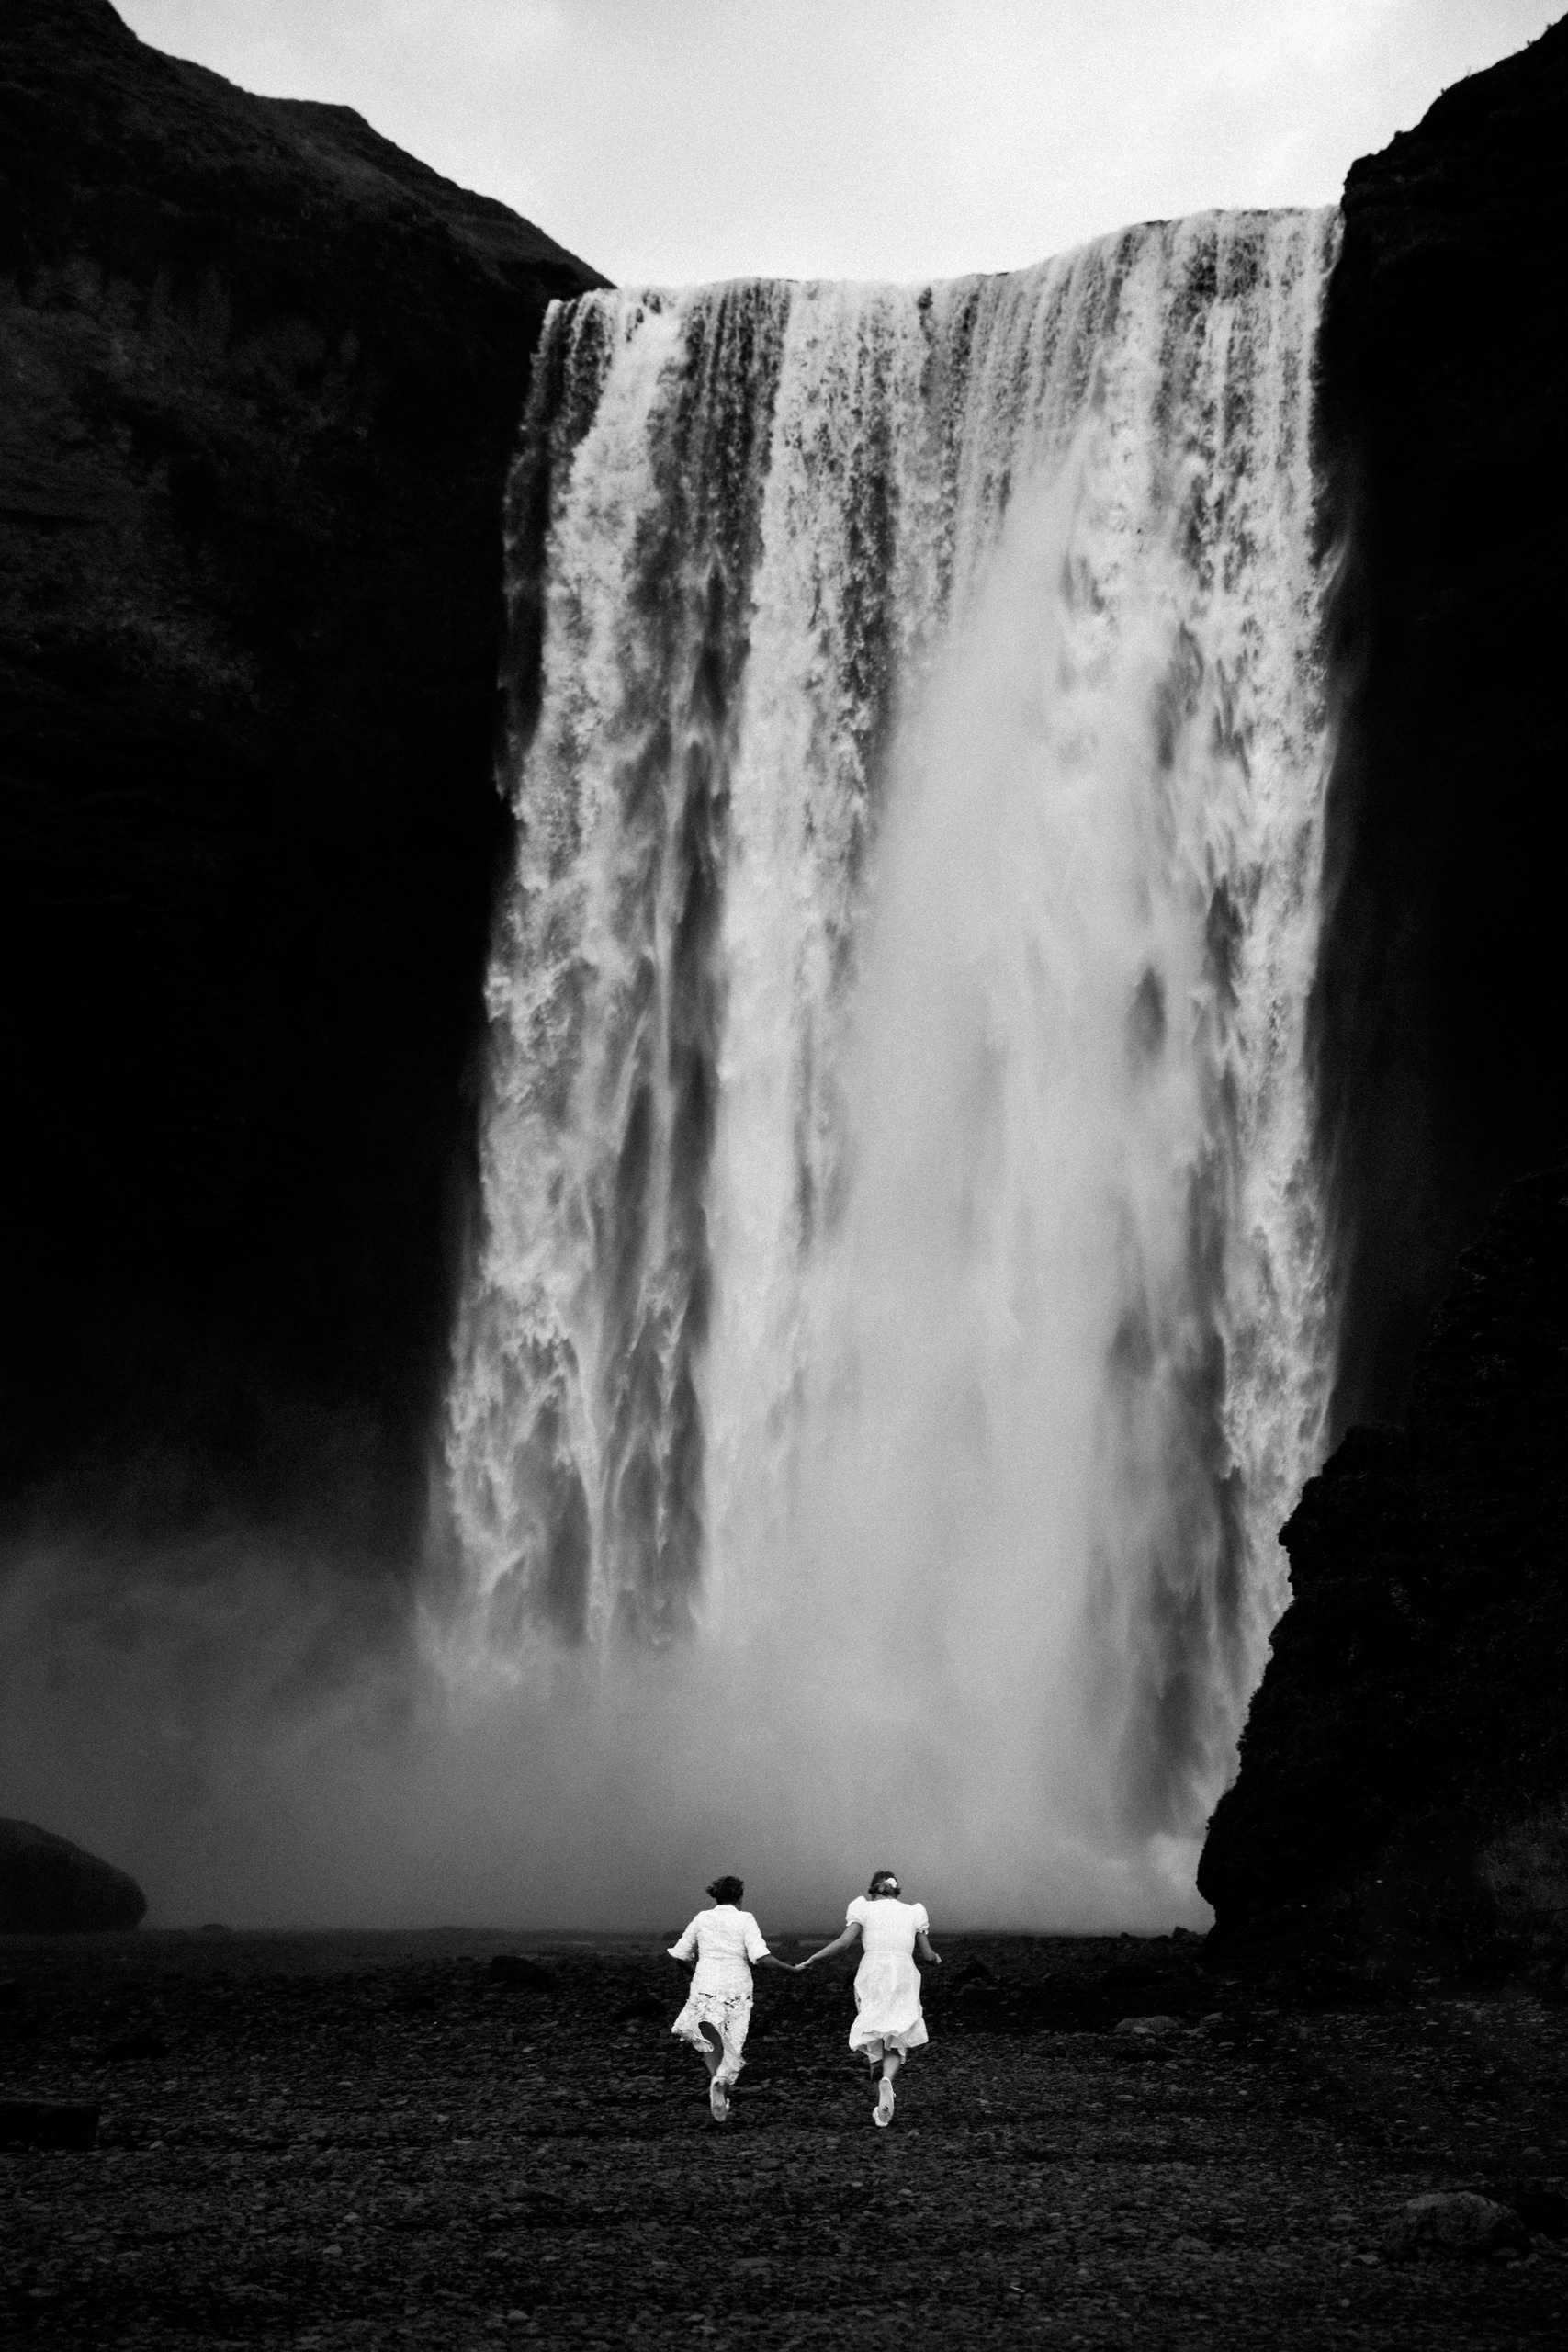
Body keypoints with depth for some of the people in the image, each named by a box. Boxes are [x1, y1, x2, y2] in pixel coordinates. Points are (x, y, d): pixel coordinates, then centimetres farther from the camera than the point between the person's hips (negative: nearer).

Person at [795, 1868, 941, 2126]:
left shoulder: (864, 1908, 6)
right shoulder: (913, 1912, 12)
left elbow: (844, 1942, -8)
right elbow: (927, 1954, 12)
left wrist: (810, 1960, 0)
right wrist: (937, 1960, 36)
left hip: (871, 1980, 0)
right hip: (903, 1980, 0)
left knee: (874, 2045, 17)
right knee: (896, 2045, 8)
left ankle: (881, 2106, 19)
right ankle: (887, 2081, -22)